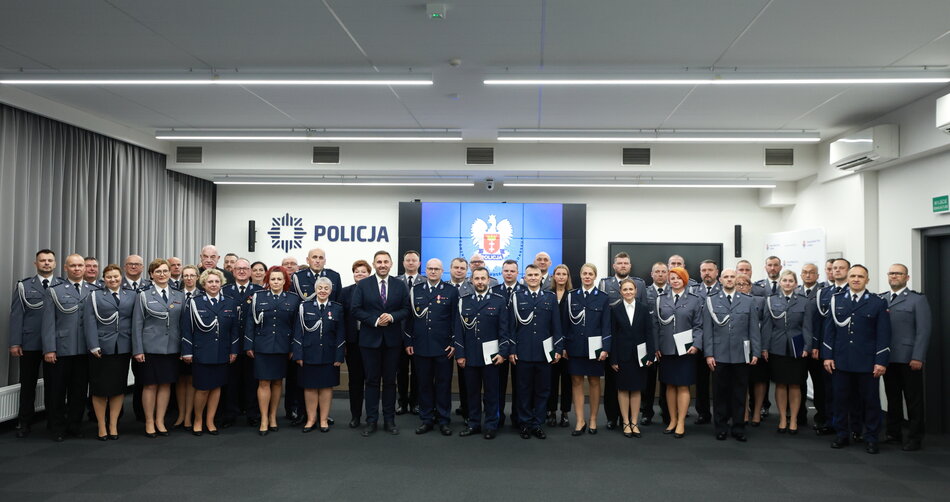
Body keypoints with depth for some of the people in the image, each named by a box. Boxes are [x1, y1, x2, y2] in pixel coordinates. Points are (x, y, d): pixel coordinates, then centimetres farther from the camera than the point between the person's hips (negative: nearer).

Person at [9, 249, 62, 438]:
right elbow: (16, 315, 0)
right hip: (30, 343, 0)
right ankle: (24, 422, 18)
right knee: (27, 384, 8)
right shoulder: (24, 286, 4)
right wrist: (15, 343, -6)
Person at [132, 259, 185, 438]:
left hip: (171, 348, 2)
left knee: (166, 384, 7)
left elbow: (183, 323, 8)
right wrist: (138, 350, -7)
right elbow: (137, 324, -1)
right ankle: (149, 422, 16)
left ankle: (160, 421, 19)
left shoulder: (179, 296, 8)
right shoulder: (144, 296, 2)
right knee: (150, 385, 3)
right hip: (150, 348, -2)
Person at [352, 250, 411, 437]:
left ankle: (389, 420, 17)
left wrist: (392, 316, -15)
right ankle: (371, 421, 12)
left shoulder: (400, 285, 5)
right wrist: (375, 320, -15)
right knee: (372, 381, 5)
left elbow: (406, 309, 3)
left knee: (390, 381, 8)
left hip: (392, 339, 1)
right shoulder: (363, 285, 1)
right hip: (370, 339, -1)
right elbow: (356, 310, -4)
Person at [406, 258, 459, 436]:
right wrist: (408, 342, 5)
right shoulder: (415, 291, 8)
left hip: (443, 347, -2)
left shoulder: (451, 291, 2)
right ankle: (427, 420, 18)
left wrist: (454, 344, -5)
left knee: (443, 384, 4)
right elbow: (410, 318, 9)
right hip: (421, 346, 2)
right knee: (424, 384, 8)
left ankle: (443, 420, 15)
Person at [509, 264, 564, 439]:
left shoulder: (550, 298, 8)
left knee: (542, 390, 6)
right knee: (524, 390, 6)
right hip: (523, 352, -1)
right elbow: (512, 325, 2)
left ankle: (537, 424, 18)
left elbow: (556, 326, 6)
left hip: (544, 352, 1)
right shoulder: (516, 297, 4)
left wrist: (558, 349, 1)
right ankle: (525, 424, 18)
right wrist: (511, 350, -3)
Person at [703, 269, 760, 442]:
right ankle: (721, 428, 16)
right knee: (721, 393, 6)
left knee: (740, 393, 7)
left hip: (741, 355, 1)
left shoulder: (748, 301, 7)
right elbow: (707, 330, 2)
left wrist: (755, 352, 0)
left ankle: (738, 428, 18)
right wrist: (709, 354, -4)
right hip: (719, 355, -1)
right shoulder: (711, 301, 4)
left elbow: (754, 329, 6)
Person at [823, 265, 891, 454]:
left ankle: (871, 439, 17)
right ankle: (841, 435, 19)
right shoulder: (836, 301, 8)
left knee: (870, 401, 6)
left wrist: (881, 361, -8)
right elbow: (829, 330, 8)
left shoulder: (878, 303, 2)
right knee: (841, 399, 8)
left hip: (867, 362, -2)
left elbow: (883, 334, -1)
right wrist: (827, 356, 2)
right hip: (841, 361, 2)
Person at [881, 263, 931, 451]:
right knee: (892, 398, 11)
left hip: (908, 359, -4)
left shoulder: (918, 300, 0)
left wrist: (917, 357, -13)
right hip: (888, 358, 4)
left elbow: (923, 331, -6)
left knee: (913, 400, 4)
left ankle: (914, 437, 13)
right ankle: (894, 433, 20)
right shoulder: (880, 300, 11)